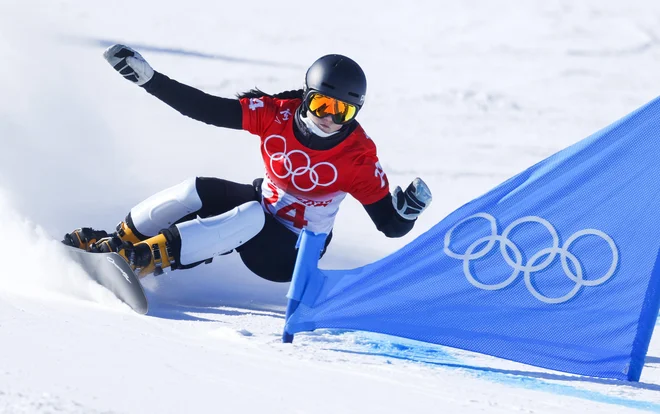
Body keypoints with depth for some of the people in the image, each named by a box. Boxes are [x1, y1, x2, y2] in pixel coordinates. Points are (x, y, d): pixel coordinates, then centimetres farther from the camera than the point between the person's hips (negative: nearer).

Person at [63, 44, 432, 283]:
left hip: (291, 252, -4)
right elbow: (209, 109, -14)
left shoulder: (359, 159, -20)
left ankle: (144, 257, -37)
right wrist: (148, 78, -20)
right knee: (197, 192, -21)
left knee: (252, 217, -34)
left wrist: (408, 209, -40)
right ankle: (119, 241, -2)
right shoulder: (277, 113, -14)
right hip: (262, 205, 4)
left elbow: (390, 226, -17)